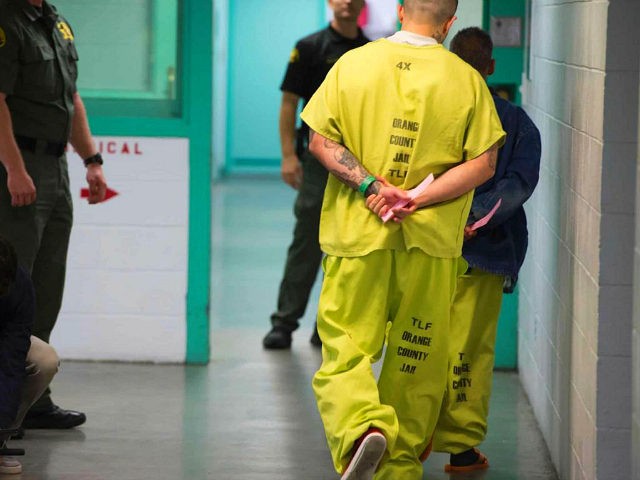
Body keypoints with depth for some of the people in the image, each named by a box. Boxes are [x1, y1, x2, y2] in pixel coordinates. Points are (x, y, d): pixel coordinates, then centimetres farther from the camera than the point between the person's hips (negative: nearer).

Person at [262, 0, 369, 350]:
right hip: (319, 160, -4)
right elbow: (289, 102, -4)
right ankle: (284, 322, -1)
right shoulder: (311, 48, -3)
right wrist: (288, 155, -12)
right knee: (306, 245, -6)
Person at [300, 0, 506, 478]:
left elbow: (320, 140, -4)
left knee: (345, 346, 2)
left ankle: (362, 428, -26)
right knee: (418, 355, 14)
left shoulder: (353, 63, 0)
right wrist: (416, 199, -10)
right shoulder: (466, 79, -2)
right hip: (432, 240, 1)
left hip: (357, 230, 0)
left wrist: (370, 185, -10)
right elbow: (483, 163, -6)